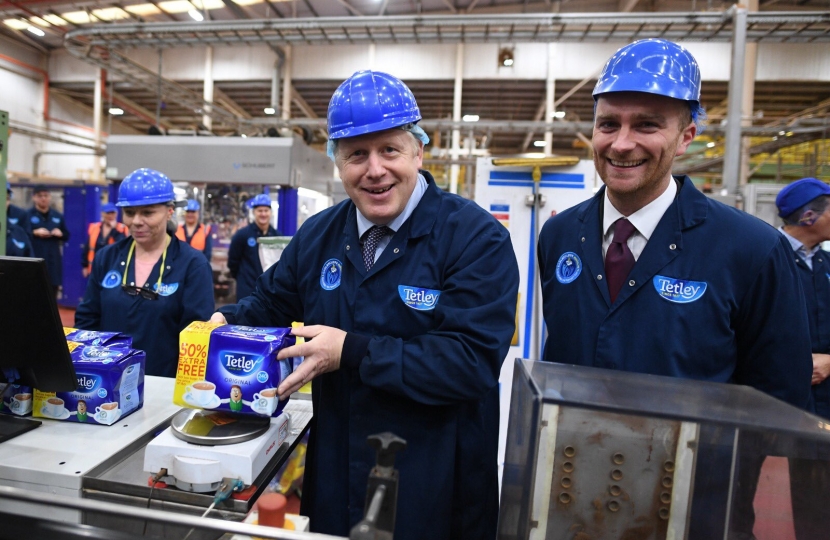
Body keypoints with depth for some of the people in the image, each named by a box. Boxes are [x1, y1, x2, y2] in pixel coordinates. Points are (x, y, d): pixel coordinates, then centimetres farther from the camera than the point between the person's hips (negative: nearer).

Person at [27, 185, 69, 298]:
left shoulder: (58, 216, 13)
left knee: (53, 292, 9)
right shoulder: (28, 215, 0)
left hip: (53, 260, 4)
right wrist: (35, 232, -20)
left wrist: (60, 234, -5)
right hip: (34, 260, -4)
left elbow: (67, 235, 16)